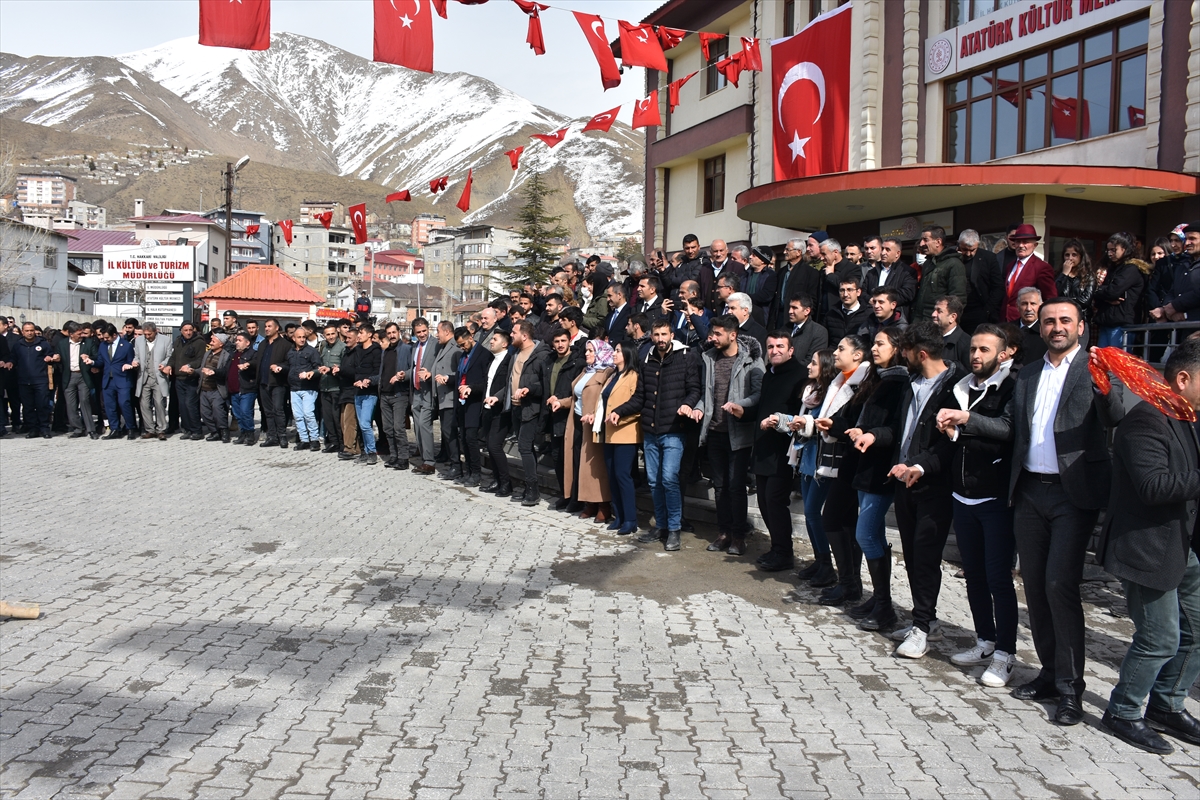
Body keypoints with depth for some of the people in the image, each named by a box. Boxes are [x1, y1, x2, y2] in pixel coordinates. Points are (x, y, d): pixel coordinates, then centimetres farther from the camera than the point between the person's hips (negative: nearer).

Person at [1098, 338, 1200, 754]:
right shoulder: (1146, 419, -19)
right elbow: (1154, 485, -28)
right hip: (1145, 548, -10)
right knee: (1161, 638, -2)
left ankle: (1166, 705, 33)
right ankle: (1122, 713, 16)